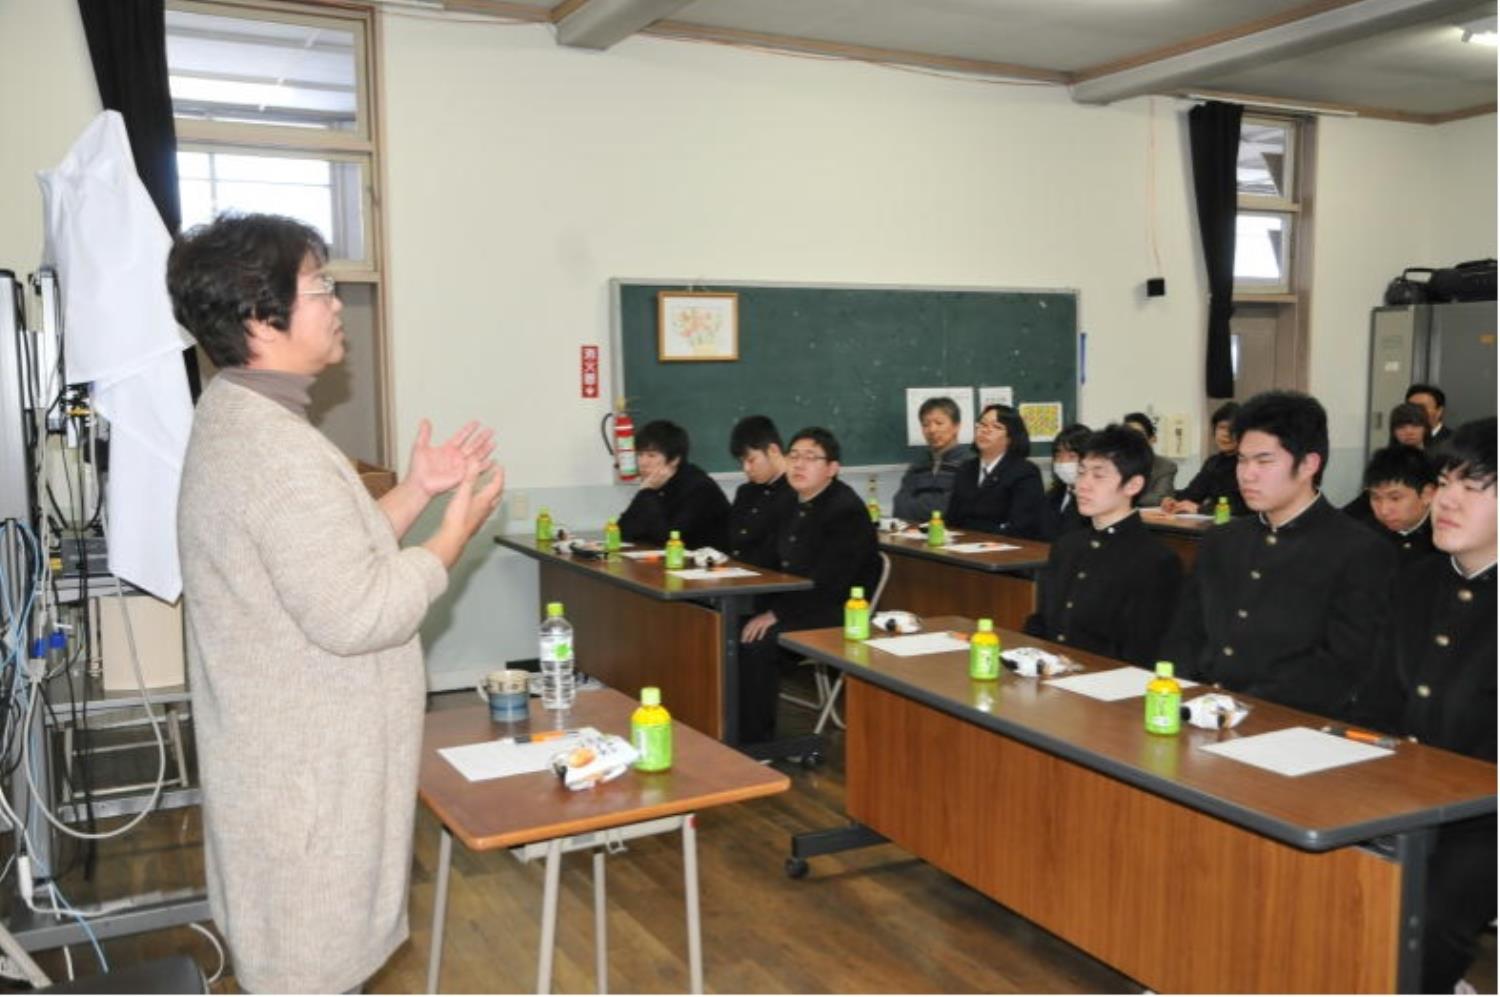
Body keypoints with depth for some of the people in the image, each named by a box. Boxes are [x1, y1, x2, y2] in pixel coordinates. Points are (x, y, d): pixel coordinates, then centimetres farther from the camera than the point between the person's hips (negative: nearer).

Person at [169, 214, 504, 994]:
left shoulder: (238, 419, 9)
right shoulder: (274, 447, -26)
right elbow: (353, 616, -28)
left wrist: (415, 492, 7)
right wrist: (453, 538, -16)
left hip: (295, 749, 10)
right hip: (307, 766, -10)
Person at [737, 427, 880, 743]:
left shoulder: (846, 510, -17)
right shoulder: (797, 505, 11)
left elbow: (828, 583, -23)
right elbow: (783, 566, 12)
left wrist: (777, 614, -22)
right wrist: (766, 609, -5)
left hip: (836, 613, -8)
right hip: (799, 603, 8)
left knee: (756, 644, -25)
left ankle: (755, 740, -11)